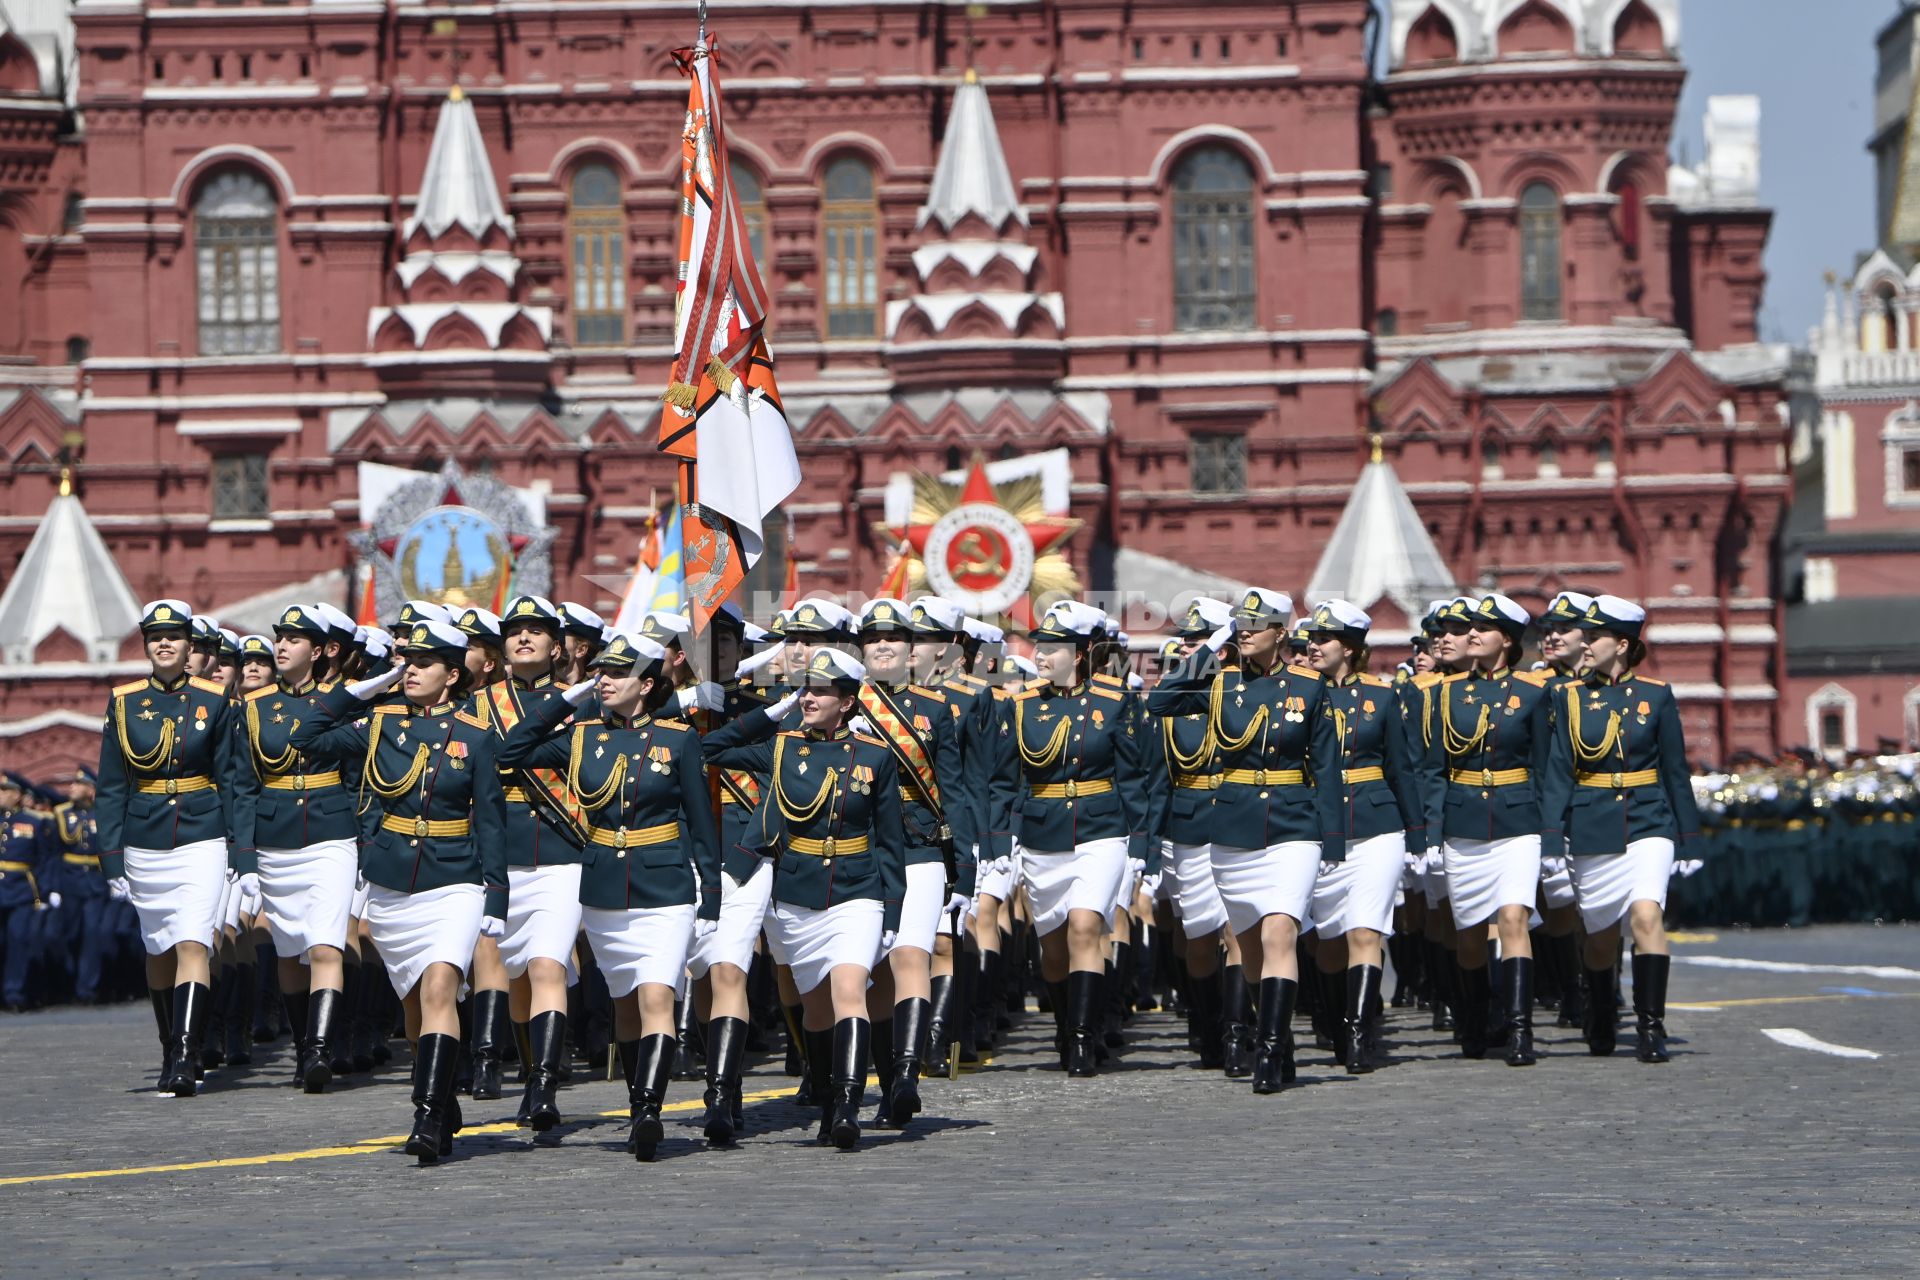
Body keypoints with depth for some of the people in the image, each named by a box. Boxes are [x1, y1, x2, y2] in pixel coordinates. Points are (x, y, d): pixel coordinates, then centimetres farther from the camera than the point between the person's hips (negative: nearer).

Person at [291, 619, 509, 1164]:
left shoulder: (474, 737, -1)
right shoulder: (379, 723, 6)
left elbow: (490, 823, 1)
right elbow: (307, 738, 11)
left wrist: (495, 904, -3)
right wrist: (365, 687, 5)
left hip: (453, 887, -4)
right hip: (390, 889, 4)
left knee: (439, 987, -20)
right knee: (417, 1002, 11)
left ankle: (429, 1118, -26)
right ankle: (447, 1111, 26)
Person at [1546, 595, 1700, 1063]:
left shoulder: (1656, 695, 3)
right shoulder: (1569, 697, 4)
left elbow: (1676, 770, 6)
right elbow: (1557, 772, 2)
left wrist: (1689, 834, 5)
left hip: (1648, 825, -1)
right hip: (1593, 829, 1)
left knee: (1647, 916, -20)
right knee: (1601, 935, 7)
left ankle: (1651, 1026, -18)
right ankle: (1600, 1029, 28)